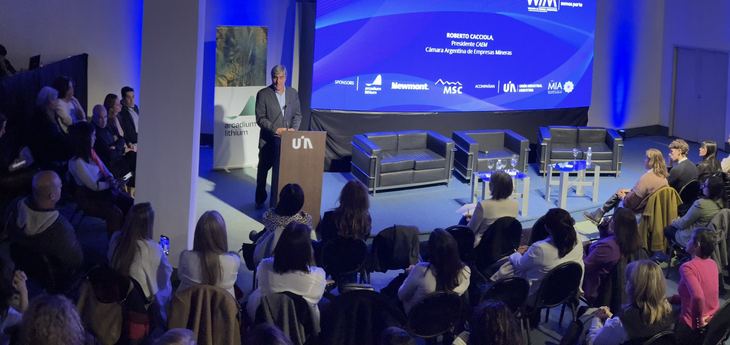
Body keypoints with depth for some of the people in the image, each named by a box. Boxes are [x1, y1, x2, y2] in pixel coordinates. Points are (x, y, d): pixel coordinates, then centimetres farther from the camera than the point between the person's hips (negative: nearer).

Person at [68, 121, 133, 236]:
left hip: (103, 189, 9)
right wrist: (114, 183, -13)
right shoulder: (77, 162, -23)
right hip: (89, 198, -8)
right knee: (115, 214, -27)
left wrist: (110, 178, -11)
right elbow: (94, 186, -20)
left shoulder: (91, 152, 3)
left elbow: (104, 169, 11)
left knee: (131, 203, -6)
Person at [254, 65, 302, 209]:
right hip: (268, 140, -2)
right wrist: (275, 129, -19)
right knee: (263, 170, 8)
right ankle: (260, 200, 22)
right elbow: (260, 118, -8)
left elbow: (297, 115, 8)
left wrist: (294, 128, -12)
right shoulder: (263, 94, -5)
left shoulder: (293, 93, 6)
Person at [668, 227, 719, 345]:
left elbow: (698, 297, -38)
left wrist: (698, 320, -22)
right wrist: (672, 299, 12)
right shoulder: (713, 264, 2)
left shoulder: (687, 267, -22)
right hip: (715, 323, 7)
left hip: (695, 328, -7)